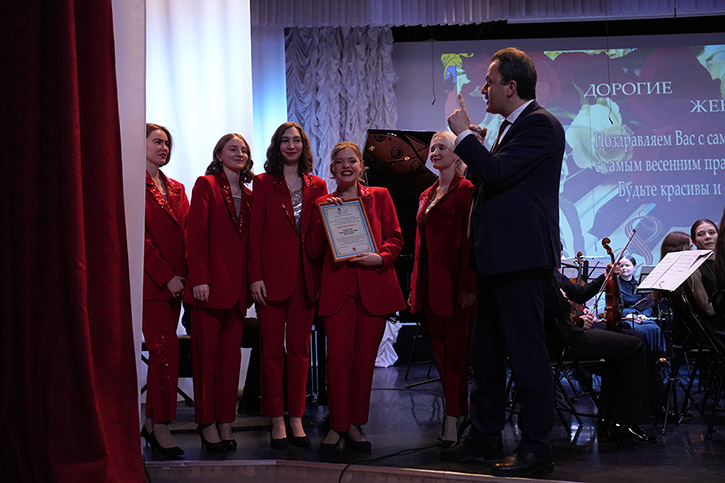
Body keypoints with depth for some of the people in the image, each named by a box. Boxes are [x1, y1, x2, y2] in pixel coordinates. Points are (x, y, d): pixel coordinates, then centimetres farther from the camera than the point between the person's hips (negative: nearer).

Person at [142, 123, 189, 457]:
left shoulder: (176, 188, 19)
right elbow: (138, 235, -10)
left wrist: (184, 274, 2)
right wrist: (167, 276, -12)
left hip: (174, 282, 7)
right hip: (150, 280, -7)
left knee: (162, 350, 8)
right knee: (167, 348, -11)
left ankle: (151, 423, 16)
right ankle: (161, 427, -4)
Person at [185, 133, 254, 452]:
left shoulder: (248, 195, 17)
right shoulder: (206, 185, 0)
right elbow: (196, 233, -7)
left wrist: (252, 280, 7)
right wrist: (199, 278, -15)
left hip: (237, 285, 6)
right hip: (210, 282, -5)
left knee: (231, 354, 6)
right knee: (206, 353, -1)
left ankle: (225, 423, 12)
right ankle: (207, 424, 7)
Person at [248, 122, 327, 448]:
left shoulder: (316, 186, 12)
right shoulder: (263, 183, 4)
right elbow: (254, 232, -1)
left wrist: (321, 277, 2)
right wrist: (255, 276, -9)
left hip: (305, 277, 3)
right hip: (273, 275, -3)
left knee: (299, 348, 6)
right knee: (272, 349, 1)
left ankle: (296, 418, 13)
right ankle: (277, 421, 7)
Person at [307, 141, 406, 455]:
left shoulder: (379, 196, 11)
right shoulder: (323, 203, 12)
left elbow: (396, 239, 8)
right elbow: (313, 252, 5)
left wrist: (381, 257, -12)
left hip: (373, 285, 1)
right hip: (337, 287, 0)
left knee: (365, 356, 3)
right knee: (339, 355, -8)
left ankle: (355, 424, 14)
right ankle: (337, 426, 2)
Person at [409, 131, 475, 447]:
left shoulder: (466, 190, -4)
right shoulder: (427, 196, 19)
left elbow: (470, 239, -11)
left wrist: (468, 285, -17)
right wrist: (415, 287, 14)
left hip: (454, 283, -8)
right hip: (430, 284, 8)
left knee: (455, 352, -6)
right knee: (441, 352, 10)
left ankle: (452, 423, -5)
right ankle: (461, 413, 19)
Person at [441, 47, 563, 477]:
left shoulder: (540, 124, -12)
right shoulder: (512, 126, 19)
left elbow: (496, 171, -22)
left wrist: (464, 134, -11)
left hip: (520, 260, -11)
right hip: (497, 260, 11)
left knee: (527, 353, -6)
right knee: (486, 353, 15)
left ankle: (537, 449, 2)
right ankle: (485, 437, 26)